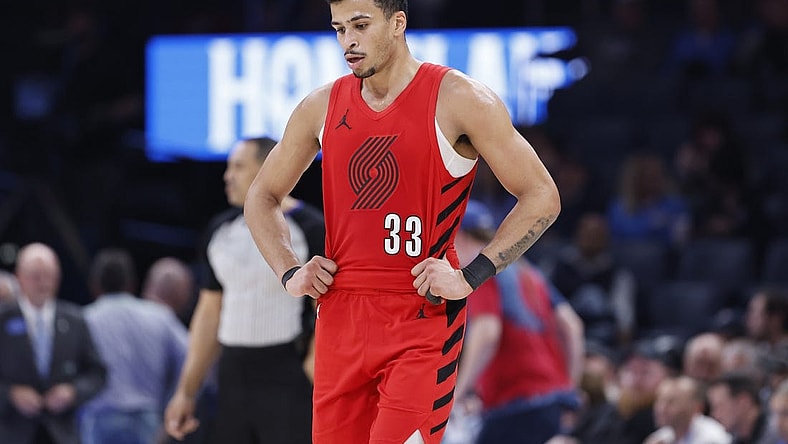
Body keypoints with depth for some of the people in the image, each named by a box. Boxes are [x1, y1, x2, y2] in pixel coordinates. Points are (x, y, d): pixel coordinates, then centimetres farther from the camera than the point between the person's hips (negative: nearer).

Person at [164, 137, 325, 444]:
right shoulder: (222, 229, 14)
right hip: (234, 378, 6)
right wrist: (186, 391, 16)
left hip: (288, 384, -6)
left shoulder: (309, 228, -5)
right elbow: (209, 312, 19)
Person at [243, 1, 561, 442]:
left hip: (424, 321, -5)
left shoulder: (458, 100, -6)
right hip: (341, 319, 5)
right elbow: (263, 197, 22)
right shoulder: (323, 106, 8)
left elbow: (542, 197, -6)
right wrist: (290, 272, 6)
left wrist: (471, 277, -13)